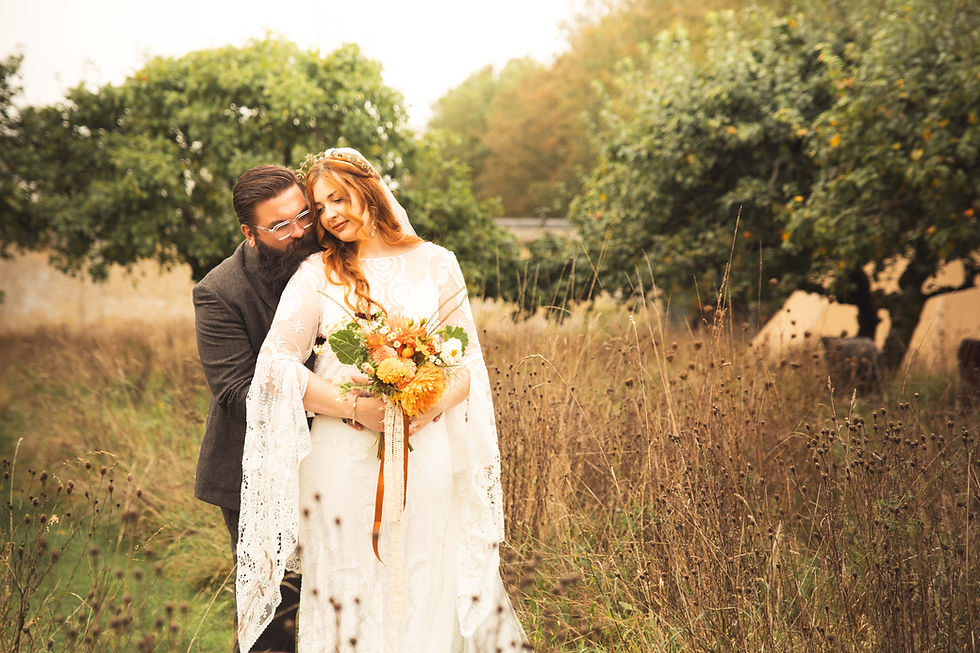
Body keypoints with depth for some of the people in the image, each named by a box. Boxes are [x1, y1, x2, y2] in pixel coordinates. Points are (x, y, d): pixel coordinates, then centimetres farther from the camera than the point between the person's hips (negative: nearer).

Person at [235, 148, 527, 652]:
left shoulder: (435, 263, 8)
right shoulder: (315, 274, 4)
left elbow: (468, 357, 7)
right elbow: (276, 365, -7)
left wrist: (437, 403, -14)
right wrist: (356, 407, -17)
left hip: (425, 454, 1)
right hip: (343, 459, -1)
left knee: (426, 596, 7)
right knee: (348, 598, 6)